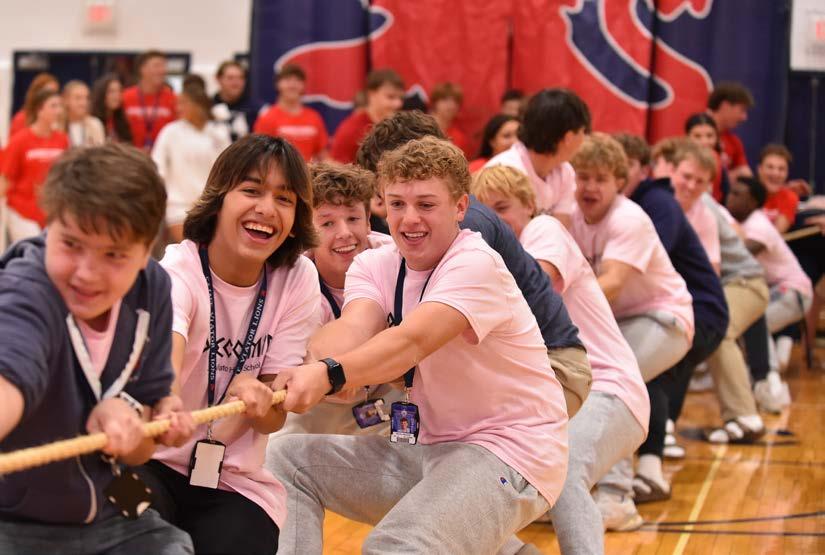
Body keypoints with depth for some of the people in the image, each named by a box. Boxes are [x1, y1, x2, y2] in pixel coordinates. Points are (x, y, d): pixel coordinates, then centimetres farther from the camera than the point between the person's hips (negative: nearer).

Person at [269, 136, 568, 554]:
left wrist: (330, 375, -52)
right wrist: (312, 366, -42)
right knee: (288, 459, 0)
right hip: (429, 448, 8)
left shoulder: (476, 266, -17)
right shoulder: (375, 265, 4)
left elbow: (412, 341, -34)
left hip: (507, 450, -8)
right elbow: (352, 328, -17)